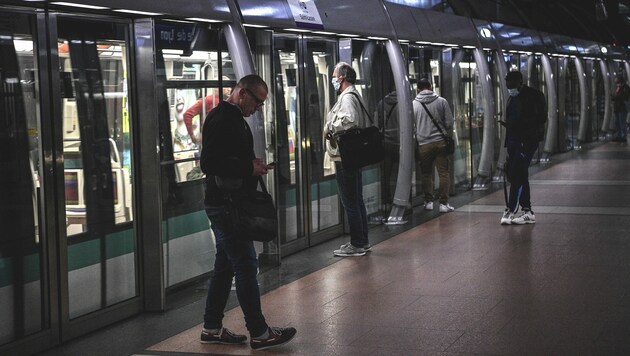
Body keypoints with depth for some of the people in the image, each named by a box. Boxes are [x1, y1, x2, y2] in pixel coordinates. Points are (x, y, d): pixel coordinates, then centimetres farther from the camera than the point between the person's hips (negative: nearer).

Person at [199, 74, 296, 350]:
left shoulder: (233, 118, 16)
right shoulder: (221, 120, -16)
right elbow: (209, 163, -25)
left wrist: (252, 165, 7)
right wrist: (249, 168, -19)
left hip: (228, 204, 11)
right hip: (224, 204, -11)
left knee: (225, 266, 14)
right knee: (246, 266, -7)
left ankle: (212, 328, 21)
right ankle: (259, 333, -1)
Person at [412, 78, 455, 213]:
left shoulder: (413, 104, -2)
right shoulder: (442, 101, -1)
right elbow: (449, 123, 0)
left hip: (423, 144, 1)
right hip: (440, 142, 0)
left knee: (426, 174, 12)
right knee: (444, 172, 3)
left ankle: (428, 201, 16)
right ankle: (443, 203, 1)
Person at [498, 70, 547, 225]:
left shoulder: (534, 95, -7)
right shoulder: (512, 98, 17)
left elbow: (541, 119, -14)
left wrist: (514, 124, -21)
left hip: (527, 141, -8)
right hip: (514, 141, 8)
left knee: (516, 174, -14)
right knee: (521, 176, 9)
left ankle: (510, 211, -12)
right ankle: (528, 212, 14)